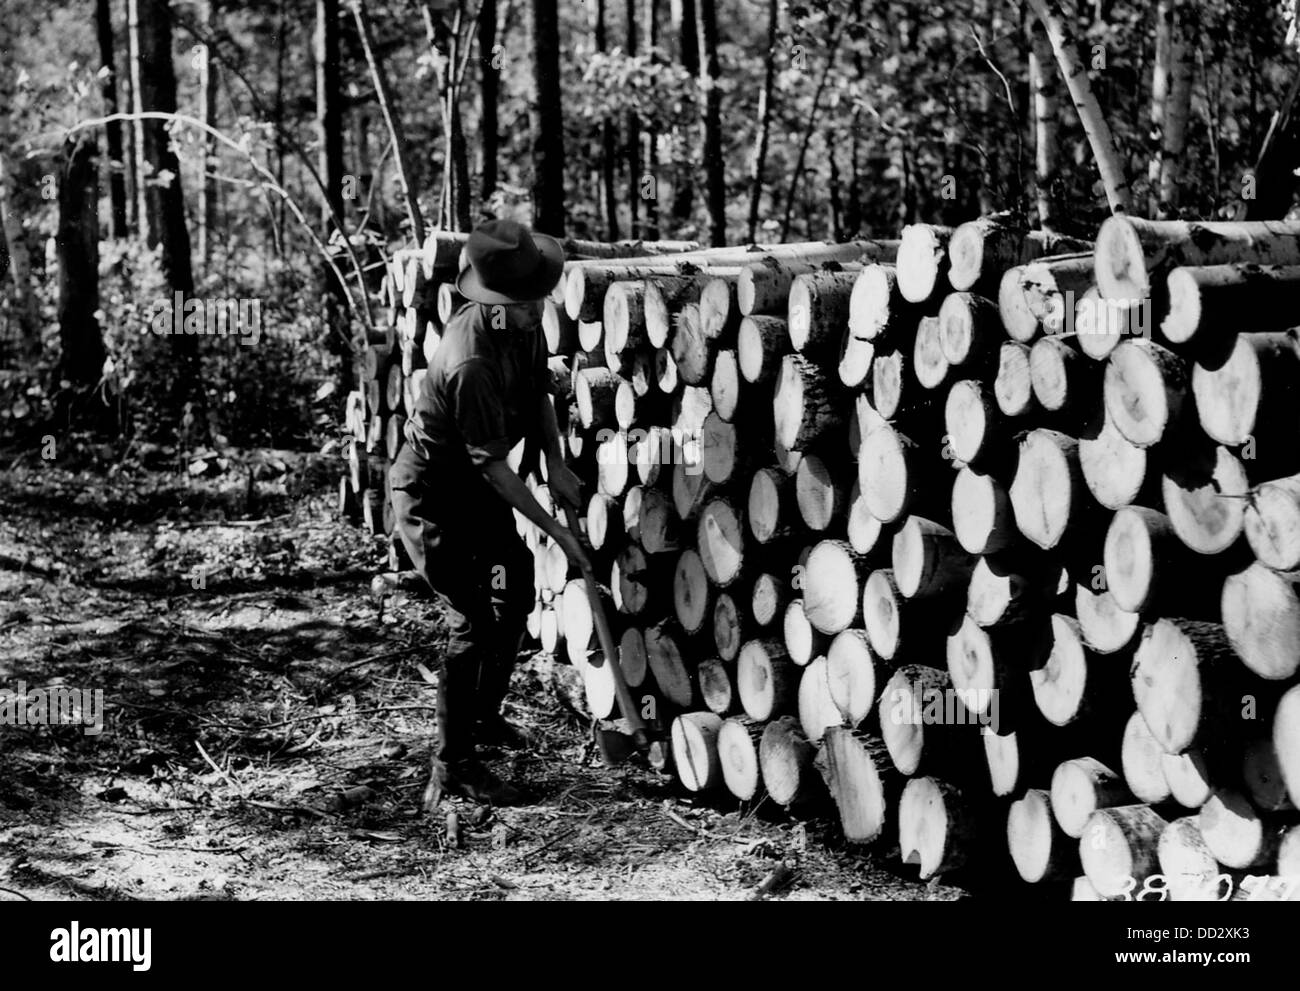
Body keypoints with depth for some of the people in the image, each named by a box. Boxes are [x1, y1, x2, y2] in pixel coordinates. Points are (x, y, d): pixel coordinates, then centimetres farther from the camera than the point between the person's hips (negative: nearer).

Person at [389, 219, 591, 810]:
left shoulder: (526, 325, -9)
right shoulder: (471, 363, -36)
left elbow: (539, 390, 9)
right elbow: (493, 465, -30)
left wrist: (555, 463, -3)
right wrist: (553, 529, -24)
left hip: (475, 488, 10)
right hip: (430, 495, -10)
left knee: (515, 591, 20)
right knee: (472, 623, -12)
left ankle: (483, 715, 40)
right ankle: (452, 765, 1)